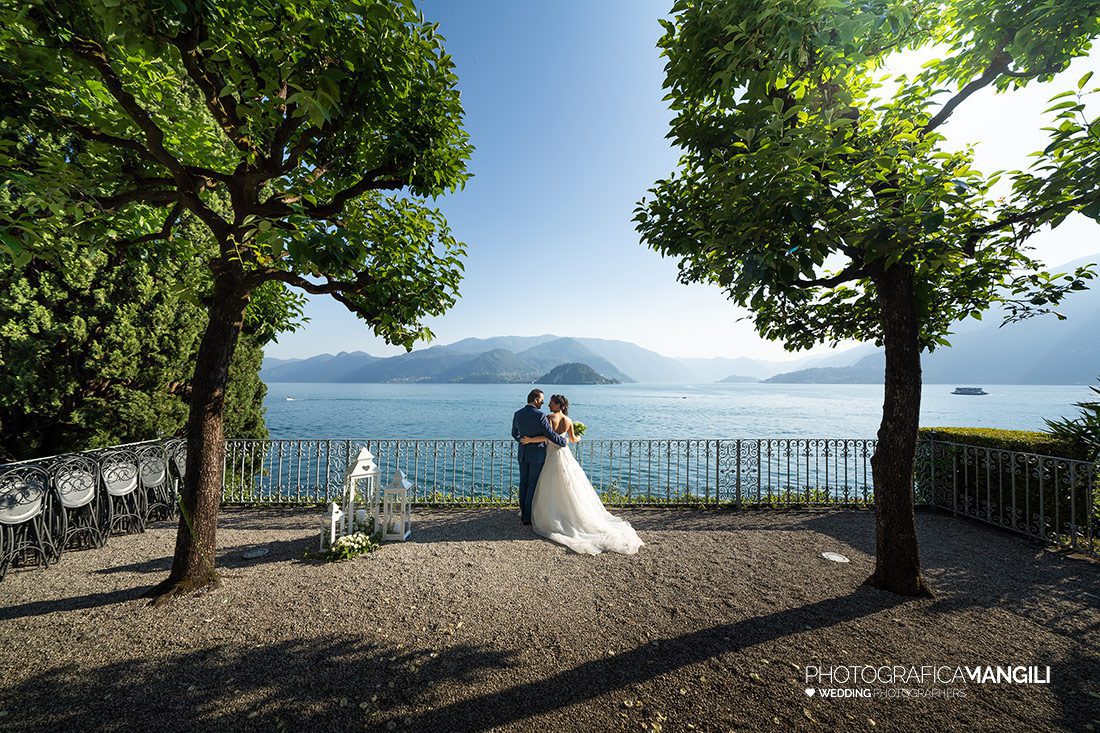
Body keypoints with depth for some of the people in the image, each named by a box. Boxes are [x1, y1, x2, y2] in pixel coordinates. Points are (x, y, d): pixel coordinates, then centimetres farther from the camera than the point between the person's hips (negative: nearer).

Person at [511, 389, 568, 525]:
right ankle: (528, 517, 12)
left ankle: (523, 514, 24)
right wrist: (564, 442, -2)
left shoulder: (517, 414, 0)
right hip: (537, 455, -6)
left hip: (522, 454, 6)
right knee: (533, 485, 5)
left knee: (524, 483, 15)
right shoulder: (540, 415, -19)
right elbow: (551, 435, -18)